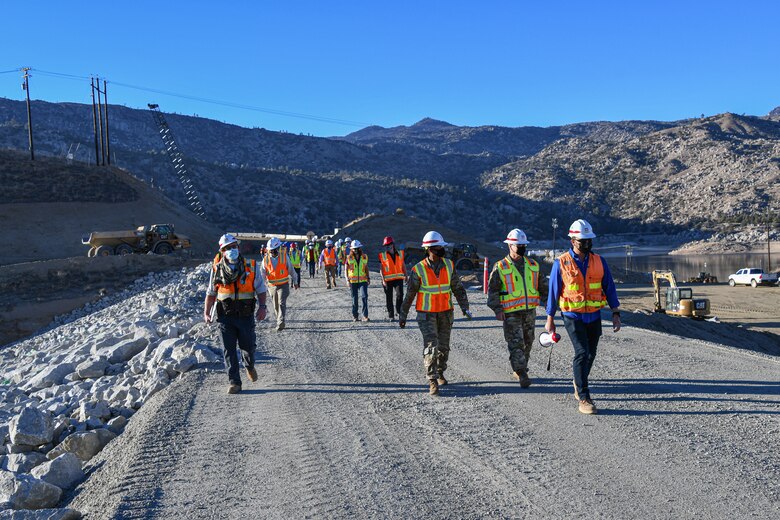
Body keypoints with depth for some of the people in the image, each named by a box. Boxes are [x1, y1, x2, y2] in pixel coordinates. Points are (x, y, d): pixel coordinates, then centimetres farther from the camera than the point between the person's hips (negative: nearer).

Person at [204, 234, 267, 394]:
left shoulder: (251, 266, -1)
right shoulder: (217, 269, 3)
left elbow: (261, 289, 2)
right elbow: (211, 292, 12)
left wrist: (262, 307, -13)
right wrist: (206, 312, 3)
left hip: (246, 316, 0)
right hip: (225, 316, 1)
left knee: (248, 346, 10)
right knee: (229, 350, -1)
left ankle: (249, 366, 42)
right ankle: (234, 382, 6)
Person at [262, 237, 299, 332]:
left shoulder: (284, 257, -5)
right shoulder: (266, 259, -2)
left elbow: (291, 270, 5)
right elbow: (263, 274, -3)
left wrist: (295, 282, 13)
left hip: (283, 285, -3)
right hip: (272, 286, 3)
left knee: (281, 303, -17)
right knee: (276, 306, 12)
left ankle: (280, 323, -21)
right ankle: (279, 320, 31)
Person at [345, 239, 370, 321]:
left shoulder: (364, 257, 6)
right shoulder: (349, 258, 0)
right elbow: (346, 269, 4)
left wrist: (368, 278, 13)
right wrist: (347, 279, -4)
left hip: (363, 281, 1)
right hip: (353, 281, -1)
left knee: (364, 297, -13)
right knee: (354, 299, 6)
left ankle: (365, 316, -11)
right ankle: (355, 316, 17)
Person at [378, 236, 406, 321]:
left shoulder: (399, 253, 8)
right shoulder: (383, 255, 0)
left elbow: (403, 265, 17)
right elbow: (381, 268, -3)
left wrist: (406, 276, 16)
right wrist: (383, 280, -11)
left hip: (399, 278, 1)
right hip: (388, 279, -1)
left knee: (400, 294, -18)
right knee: (389, 298, 4)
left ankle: (398, 309, 3)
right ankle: (391, 315, 14)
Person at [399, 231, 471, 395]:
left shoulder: (449, 265, -1)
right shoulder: (418, 270, -12)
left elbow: (458, 288, 5)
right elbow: (409, 294, -4)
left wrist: (465, 307, -3)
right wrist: (402, 315, 0)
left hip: (445, 313, 4)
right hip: (427, 314, -4)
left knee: (443, 347, 13)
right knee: (431, 346, -13)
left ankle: (440, 374, 33)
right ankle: (432, 381, -10)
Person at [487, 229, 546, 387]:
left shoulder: (533, 265, 10)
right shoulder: (500, 267, -3)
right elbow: (492, 290, -3)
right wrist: (497, 309, -11)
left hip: (530, 311, 5)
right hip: (511, 313, -5)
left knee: (527, 343, 13)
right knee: (516, 344, -10)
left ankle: (518, 370, 29)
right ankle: (522, 375, -8)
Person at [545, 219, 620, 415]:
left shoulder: (599, 262, 4)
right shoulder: (561, 263, -5)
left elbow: (609, 288, 8)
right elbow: (553, 291, 1)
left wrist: (615, 313, 2)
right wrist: (550, 319, 4)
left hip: (594, 316, 4)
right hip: (573, 317, -4)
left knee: (590, 355, 12)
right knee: (582, 353, -15)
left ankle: (579, 382, 40)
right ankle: (583, 399, -10)